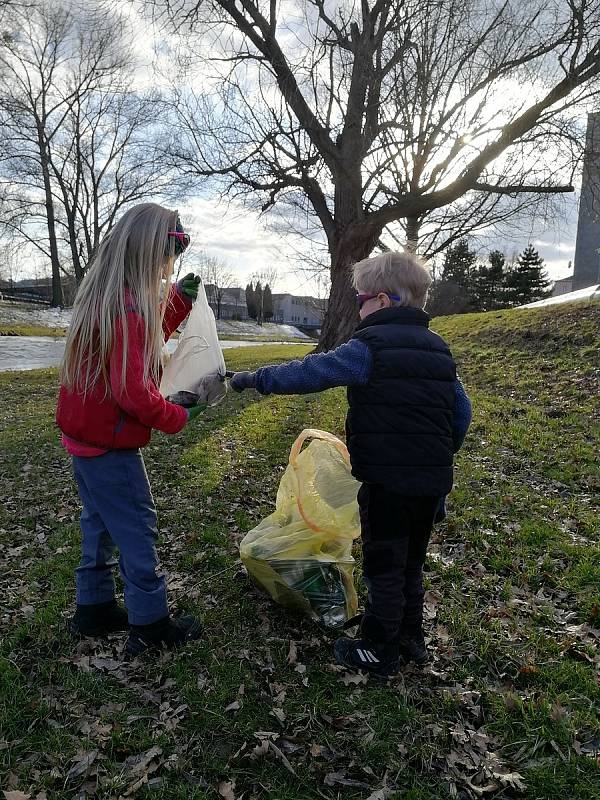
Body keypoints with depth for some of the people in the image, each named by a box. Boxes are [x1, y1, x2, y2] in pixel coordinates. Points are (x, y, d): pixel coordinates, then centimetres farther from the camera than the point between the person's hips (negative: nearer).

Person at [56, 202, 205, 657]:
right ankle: (151, 627, 18)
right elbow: (135, 393, -28)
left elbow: (147, 342, 17)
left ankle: (94, 611, 35)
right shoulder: (128, 308, -25)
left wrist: (179, 298, 10)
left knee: (100, 524, 20)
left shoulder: (102, 296, 5)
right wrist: (178, 417, -12)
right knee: (138, 530, 4)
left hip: (85, 434, 9)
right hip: (110, 446, -9)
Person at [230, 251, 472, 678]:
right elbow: (462, 410, 12)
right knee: (411, 564, 22)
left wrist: (256, 378, -3)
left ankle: (379, 652, 24)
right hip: (433, 482, 8)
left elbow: (309, 372, -14)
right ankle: (411, 640, 38)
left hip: (387, 482, -7)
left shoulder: (369, 347, -14)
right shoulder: (437, 348, 9)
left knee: (384, 569, 8)